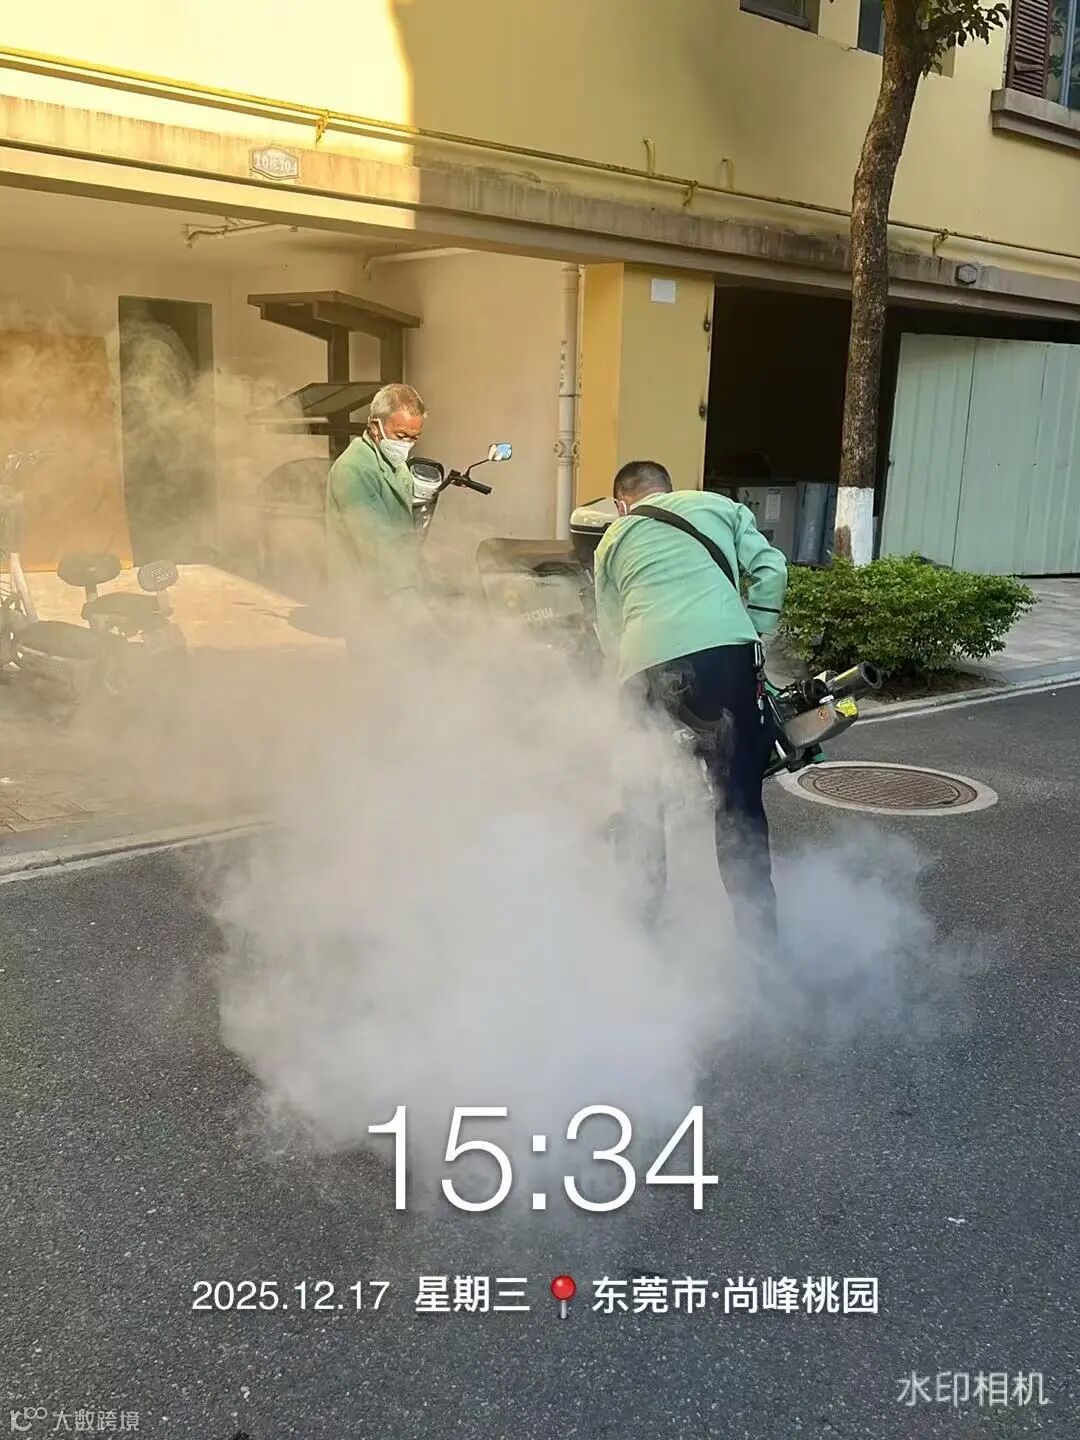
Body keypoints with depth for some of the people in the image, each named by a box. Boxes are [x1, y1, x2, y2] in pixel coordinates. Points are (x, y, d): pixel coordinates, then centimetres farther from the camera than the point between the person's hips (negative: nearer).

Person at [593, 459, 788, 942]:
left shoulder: (613, 539, 29)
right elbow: (769, 568, 13)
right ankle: (757, 934, 8)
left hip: (646, 666, 1)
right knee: (738, 803, 7)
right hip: (724, 653, -1)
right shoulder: (719, 506, 27)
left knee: (644, 803, 22)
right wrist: (754, 639, 18)